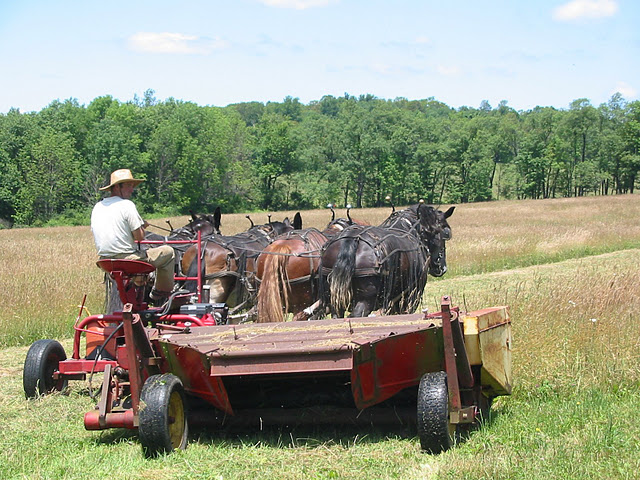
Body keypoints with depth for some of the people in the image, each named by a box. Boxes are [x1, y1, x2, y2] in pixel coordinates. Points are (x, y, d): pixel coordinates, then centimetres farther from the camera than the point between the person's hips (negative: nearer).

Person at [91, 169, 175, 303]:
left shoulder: (97, 207, 8)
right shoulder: (127, 205, -13)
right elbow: (139, 236, -15)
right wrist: (141, 227, 9)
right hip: (128, 260, -8)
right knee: (168, 252, 9)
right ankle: (162, 294, 17)